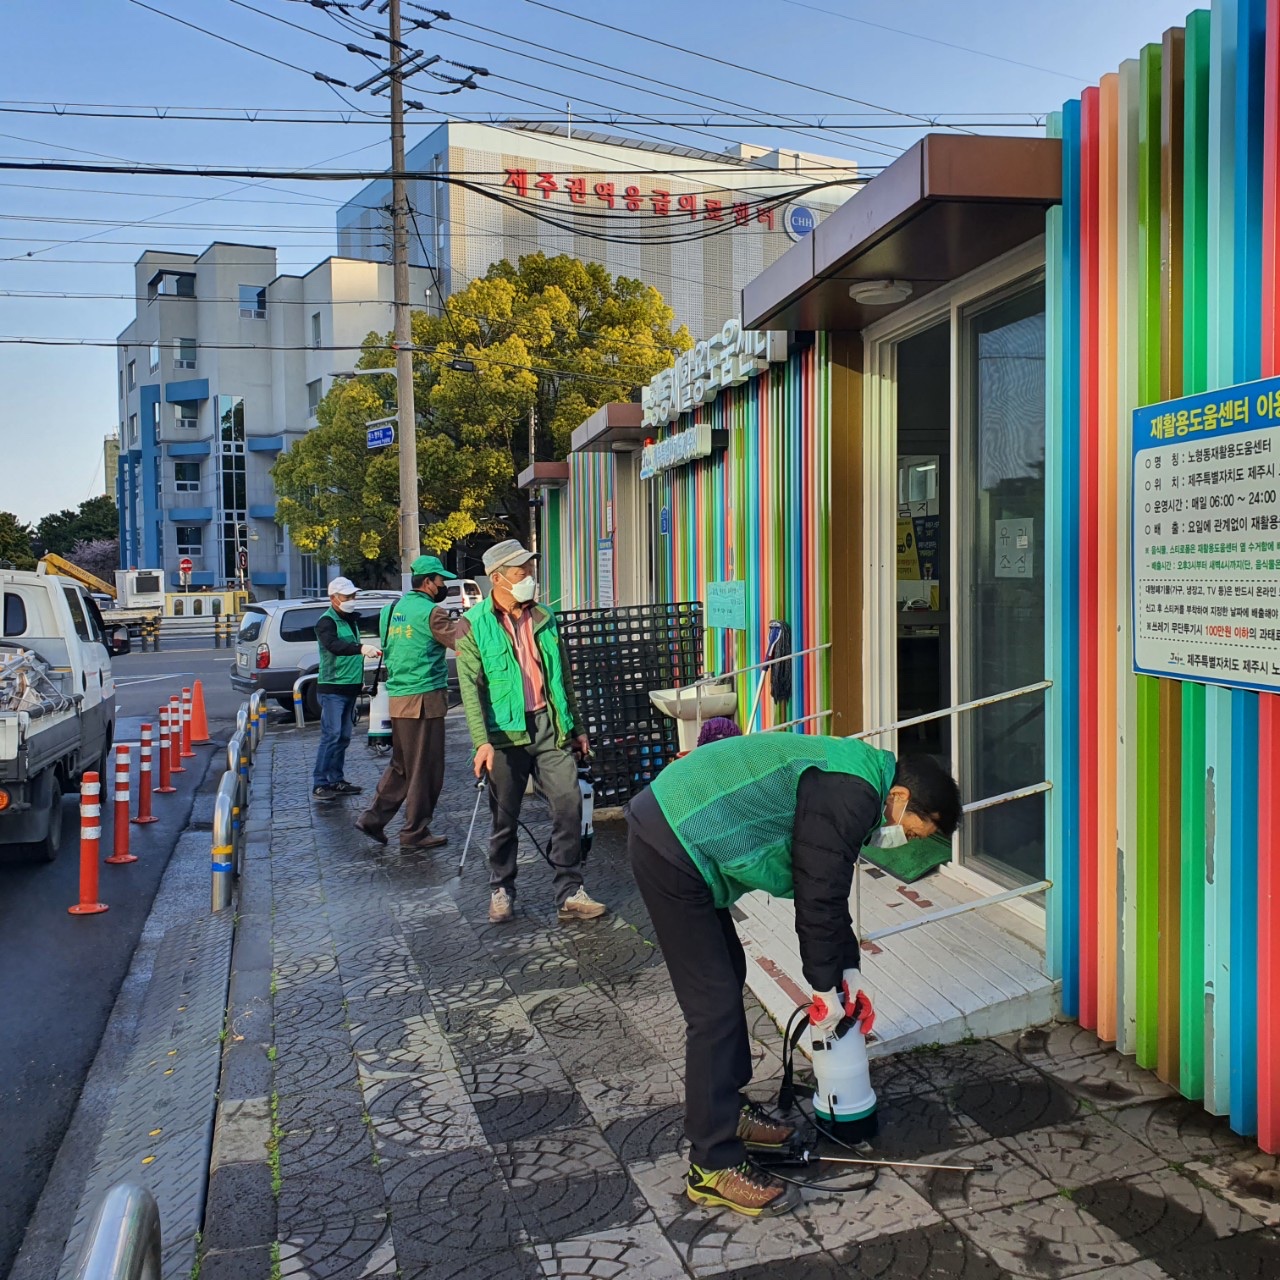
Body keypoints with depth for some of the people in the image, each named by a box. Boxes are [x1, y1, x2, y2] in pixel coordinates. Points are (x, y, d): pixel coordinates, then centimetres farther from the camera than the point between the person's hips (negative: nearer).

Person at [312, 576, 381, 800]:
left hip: (350, 687, 8)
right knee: (331, 735, -11)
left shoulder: (352, 619, 15)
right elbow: (334, 645, -32)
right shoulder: (327, 622, -13)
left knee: (344, 736, 10)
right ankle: (320, 784, -8)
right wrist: (361, 648, -48)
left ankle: (336, 780, 17)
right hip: (332, 688, -8)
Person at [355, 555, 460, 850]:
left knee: (401, 765, 19)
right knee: (425, 769, 1)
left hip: (397, 697, 8)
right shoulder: (431, 612, -12)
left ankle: (373, 818, 18)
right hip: (424, 698, -8)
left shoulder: (391, 610, 13)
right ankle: (415, 834, 7)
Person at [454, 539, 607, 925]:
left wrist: (576, 727, 16)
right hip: (506, 733, -3)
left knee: (569, 806, -4)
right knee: (505, 819, 7)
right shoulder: (474, 625, -4)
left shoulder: (544, 618, 10)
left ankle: (569, 893, 4)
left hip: (550, 727, 3)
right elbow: (470, 687, -10)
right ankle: (501, 890, 26)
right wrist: (482, 741, -19)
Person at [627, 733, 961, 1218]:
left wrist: (847, 968, 23)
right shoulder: (852, 798, -16)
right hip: (672, 848, -11)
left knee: (728, 973, 21)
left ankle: (729, 1109, 35)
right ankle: (713, 1167, 4)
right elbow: (819, 898, -13)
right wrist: (825, 987, -1)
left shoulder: (852, 775, 16)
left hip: (666, 822, 11)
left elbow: (829, 889, 24)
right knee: (715, 1005, -5)